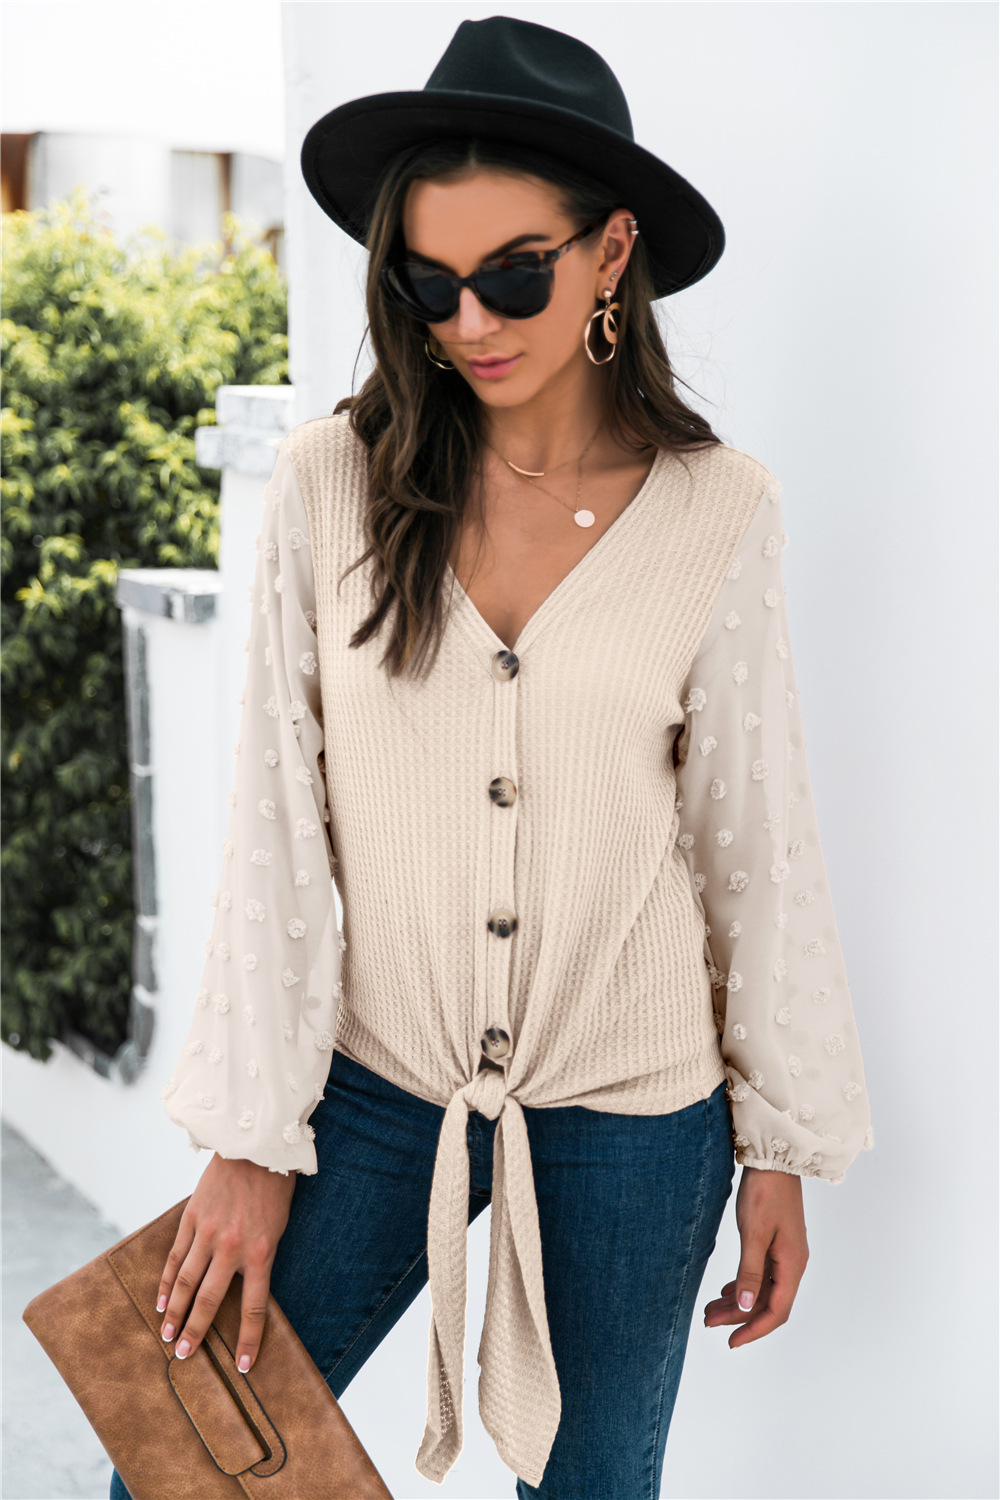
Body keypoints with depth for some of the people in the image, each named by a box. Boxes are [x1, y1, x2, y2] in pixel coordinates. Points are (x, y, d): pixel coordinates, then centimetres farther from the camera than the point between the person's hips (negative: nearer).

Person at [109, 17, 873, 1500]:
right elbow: (277, 832, -5)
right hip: (378, 1087, 0)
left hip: (632, 1116, 0)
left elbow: (757, 840, 1)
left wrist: (785, 1145, 4)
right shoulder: (331, 483, -7)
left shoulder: (717, 513, -6)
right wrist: (251, 1139, -3)